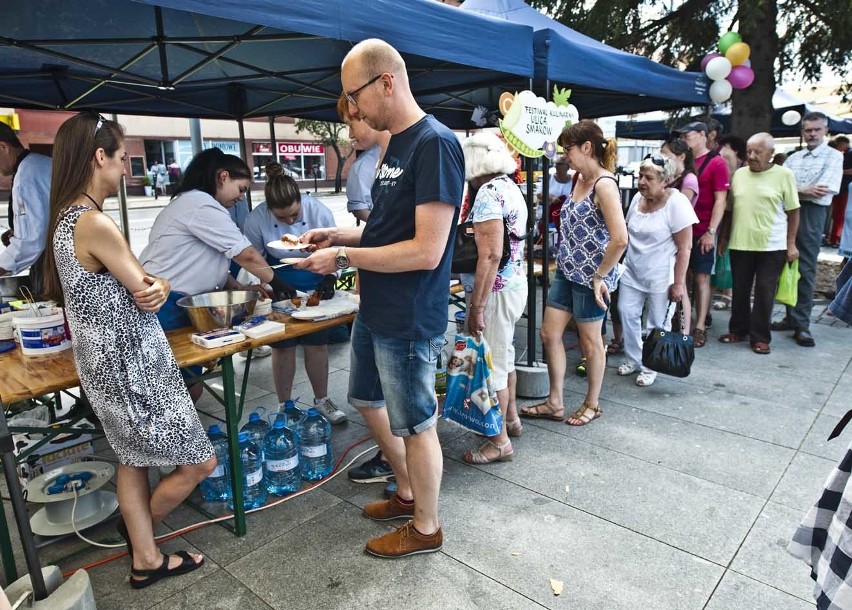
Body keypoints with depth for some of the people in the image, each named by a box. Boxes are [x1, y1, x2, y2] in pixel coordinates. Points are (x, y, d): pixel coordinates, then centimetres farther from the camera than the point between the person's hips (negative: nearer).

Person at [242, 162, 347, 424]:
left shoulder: (319, 212, -19)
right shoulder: (257, 220, -20)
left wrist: (329, 279, -17)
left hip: (314, 289, 1)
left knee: (317, 344, 7)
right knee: (283, 348, 6)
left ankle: (322, 400, 26)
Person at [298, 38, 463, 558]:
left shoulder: (435, 144, -20)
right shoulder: (396, 145, 10)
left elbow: (426, 251, -25)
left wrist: (344, 257, -19)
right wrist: (339, 236, 5)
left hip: (409, 321, -10)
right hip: (375, 310, 10)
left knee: (415, 423, 7)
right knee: (368, 401, 23)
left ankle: (425, 526, 32)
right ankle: (408, 492, 45)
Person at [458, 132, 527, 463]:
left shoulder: (489, 193, -18)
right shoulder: (511, 187, 11)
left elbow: (491, 255, -25)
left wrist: (477, 307, -23)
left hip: (495, 291, -10)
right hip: (515, 283, 10)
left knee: (491, 364, 0)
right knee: (504, 356, 21)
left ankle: (500, 441, 12)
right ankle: (511, 418, 37)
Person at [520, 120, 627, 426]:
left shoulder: (604, 185, -18)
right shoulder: (580, 179, 9)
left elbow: (620, 239, -25)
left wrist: (600, 276, -17)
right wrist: (564, 261, 15)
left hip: (590, 276, -8)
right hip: (567, 272, 9)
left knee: (590, 340, 8)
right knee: (549, 333, 10)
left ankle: (592, 404, 29)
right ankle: (555, 402, 25)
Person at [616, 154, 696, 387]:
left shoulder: (676, 203, -16)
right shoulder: (637, 198, 3)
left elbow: (684, 248, -15)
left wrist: (678, 284, -16)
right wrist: (621, 263, 13)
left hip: (660, 276, -6)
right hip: (632, 271, 6)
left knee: (657, 323, 5)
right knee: (627, 313, 6)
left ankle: (650, 367, 22)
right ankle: (634, 359, 25)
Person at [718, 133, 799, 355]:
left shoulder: (784, 175, -4)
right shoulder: (739, 174, 6)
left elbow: (793, 212, -2)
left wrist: (791, 244, -5)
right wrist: (723, 236, 10)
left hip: (772, 246, -3)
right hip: (740, 244, 3)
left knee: (764, 293, 3)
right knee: (740, 291, 11)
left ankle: (760, 337, 13)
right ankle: (738, 330, 26)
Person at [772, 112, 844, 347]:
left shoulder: (833, 156, 1)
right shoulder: (793, 158, 16)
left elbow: (826, 190, -12)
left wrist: (794, 189, -8)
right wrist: (803, 190, -11)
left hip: (811, 215, -5)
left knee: (805, 270, -5)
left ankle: (802, 325, 0)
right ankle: (791, 317, 17)